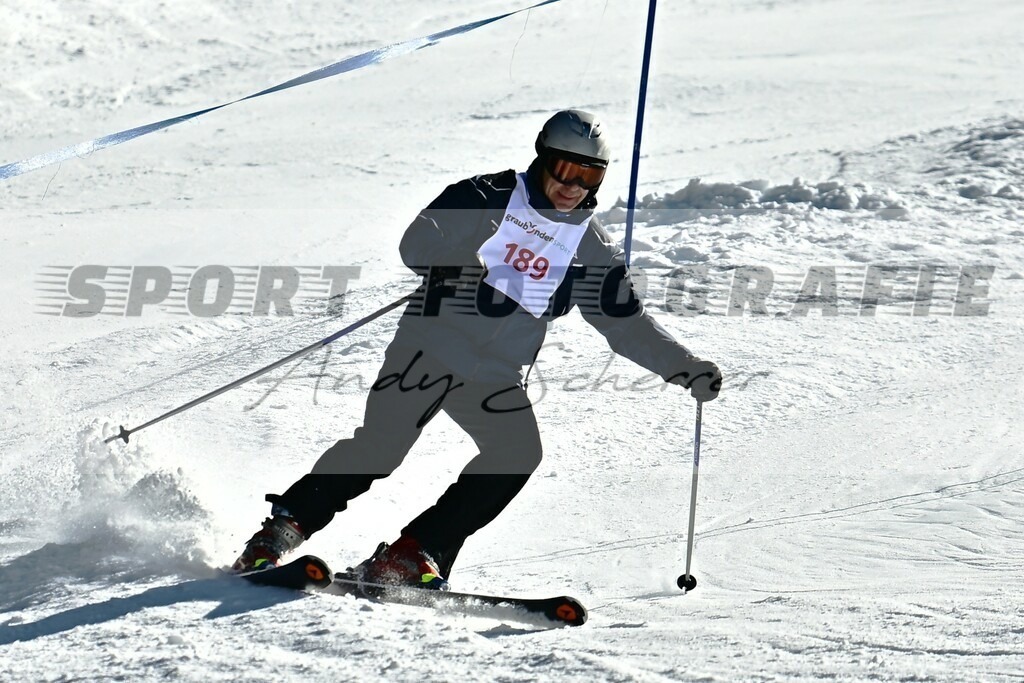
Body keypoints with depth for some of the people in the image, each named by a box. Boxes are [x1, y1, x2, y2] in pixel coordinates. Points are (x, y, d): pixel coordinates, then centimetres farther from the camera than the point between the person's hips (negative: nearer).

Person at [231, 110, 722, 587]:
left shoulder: (591, 250, 11)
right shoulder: (487, 198, -1)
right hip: (432, 345, -4)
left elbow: (627, 323, 17)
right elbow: (416, 242, -10)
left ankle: (413, 553, -17)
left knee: (518, 452, -19)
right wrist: (450, 263, -32)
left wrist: (684, 369, 8)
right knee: (380, 444, -17)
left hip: (498, 376, 4)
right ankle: (283, 527, -5)